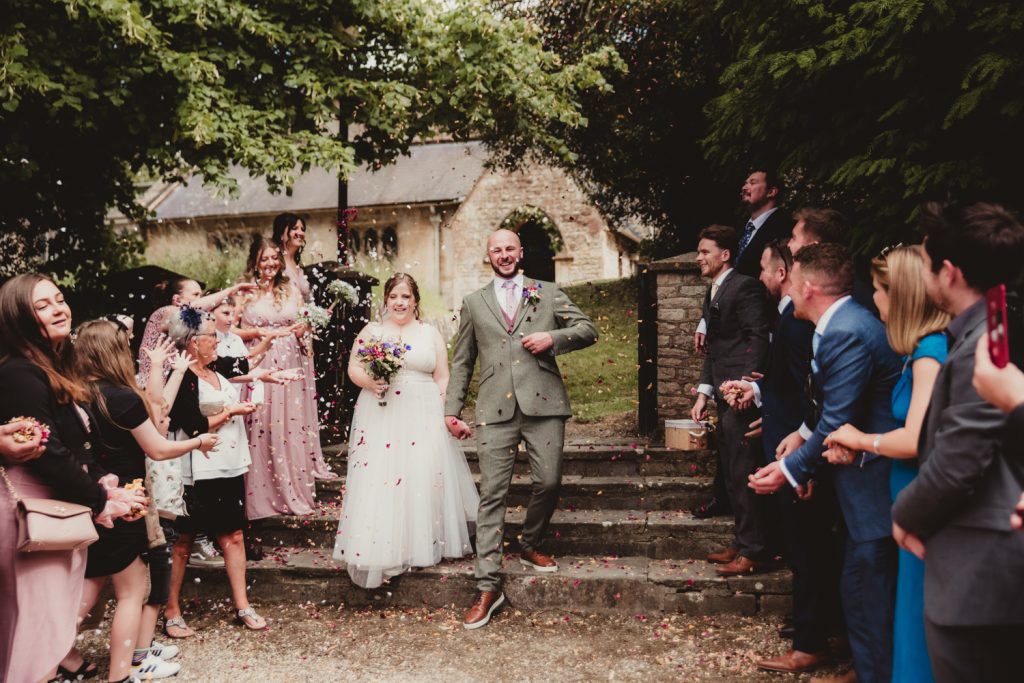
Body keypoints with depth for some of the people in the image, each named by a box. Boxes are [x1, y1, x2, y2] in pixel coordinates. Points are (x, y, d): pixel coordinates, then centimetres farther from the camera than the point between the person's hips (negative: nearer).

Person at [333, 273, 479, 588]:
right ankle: (379, 551, 1)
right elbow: (353, 367, 5)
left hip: (423, 419, 0)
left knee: (423, 481, -1)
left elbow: (442, 378, 8)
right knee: (377, 481, -5)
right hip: (379, 417, 0)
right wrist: (368, 382, -16)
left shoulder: (431, 333, 10)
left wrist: (443, 415, -1)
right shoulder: (371, 331, 9)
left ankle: (422, 546, 13)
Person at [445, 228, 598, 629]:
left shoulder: (547, 294, 15)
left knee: (548, 483, 0)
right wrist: (452, 410, 9)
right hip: (496, 408, 0)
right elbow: (461, 362, 17)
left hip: (543, 403, 0)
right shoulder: (474, 303, 18)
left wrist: (553, 337, -7)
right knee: (492, 494, -4)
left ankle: (531, 547, 30)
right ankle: (488, 588, -1)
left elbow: (588, 330, 11)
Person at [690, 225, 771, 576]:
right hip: (724, 395, 10)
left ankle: (752, 551, 2)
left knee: (742, 473, -6)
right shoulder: (713, 292, 19)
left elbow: (759, 337, -15)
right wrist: (704, 393, 14)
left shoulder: (744, 287, -9)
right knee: (731, 474, 15)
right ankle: (742, 543, 25)